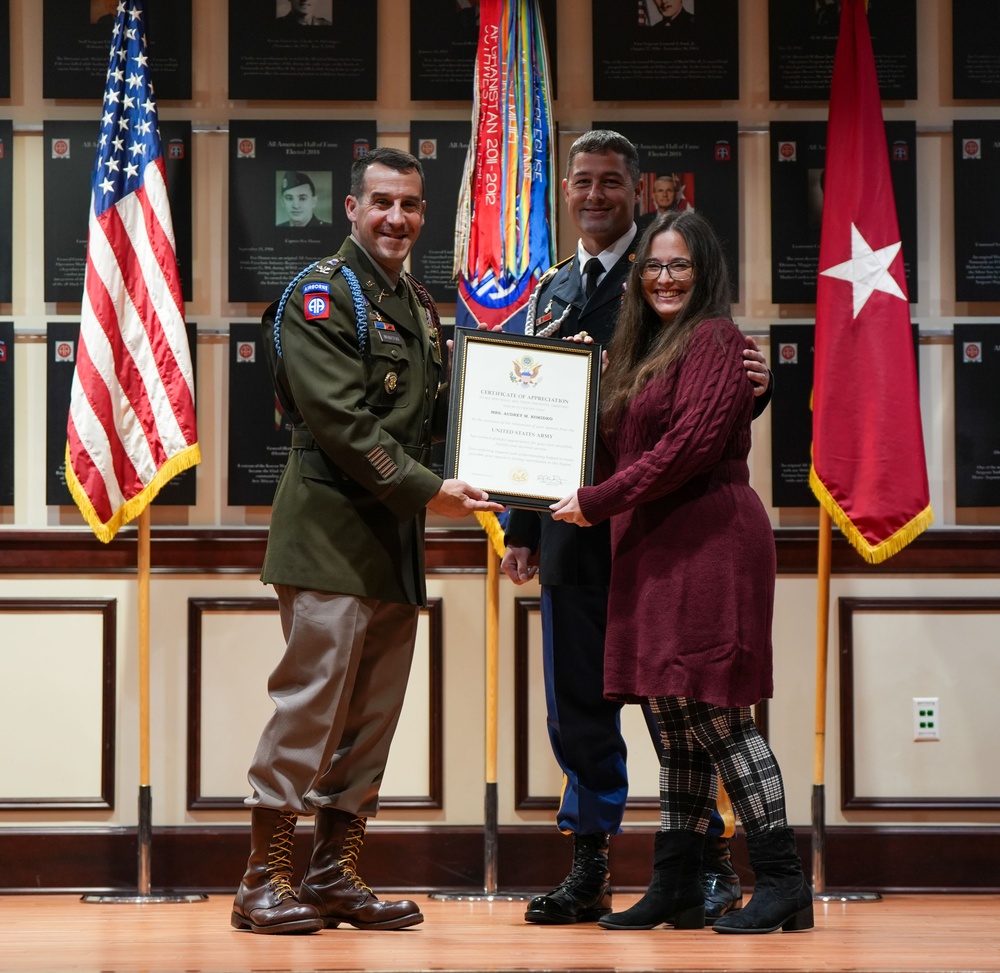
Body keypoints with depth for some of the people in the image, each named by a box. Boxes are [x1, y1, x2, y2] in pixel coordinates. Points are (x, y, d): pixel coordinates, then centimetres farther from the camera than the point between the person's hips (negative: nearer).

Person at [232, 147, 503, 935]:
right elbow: (342, 421, -15)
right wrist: (428, 489, -16)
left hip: (397, 537, 8)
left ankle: (336, 876, 14)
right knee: (313, 700, -9)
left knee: (374, 712, 8)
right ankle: (266, 881, -2)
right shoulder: (321, 294, -7)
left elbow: (426, 417, 25)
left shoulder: (419, 306, 20)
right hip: (333, 531, -8)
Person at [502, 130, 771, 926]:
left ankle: (710, 862, 10)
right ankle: (590, 868, 15)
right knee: (578, 703, 7)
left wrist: (753, 384, -29)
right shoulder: (555, 288, 17)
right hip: (573, 525, 6)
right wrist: (522, 529, 15)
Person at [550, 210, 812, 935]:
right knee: (677, 720, 8)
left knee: (716, 714, -9)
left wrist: (599, 501, -13)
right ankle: (675, 888, 11)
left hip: (710, 541, -9)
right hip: (660, 548, 9)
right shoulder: (644, 348, 21)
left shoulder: (714, 338, -7)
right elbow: (625, 444, 21)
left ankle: (781, 881, -5)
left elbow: (691, 444, -17)